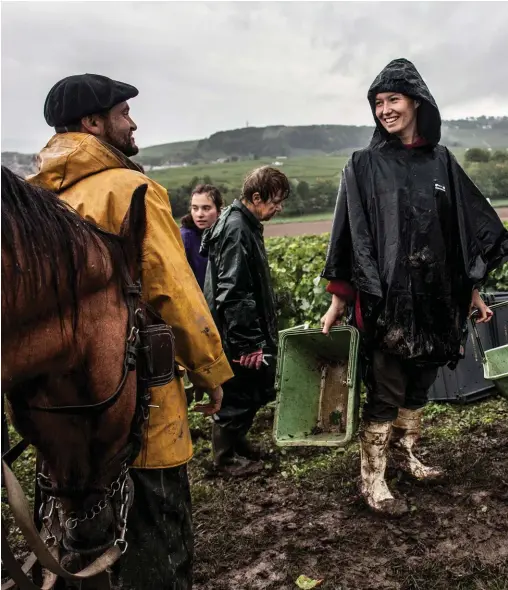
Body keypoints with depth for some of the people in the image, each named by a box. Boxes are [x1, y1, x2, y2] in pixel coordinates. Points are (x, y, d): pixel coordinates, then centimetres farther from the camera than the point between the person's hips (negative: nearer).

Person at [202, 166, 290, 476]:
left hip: (248, 333, 10)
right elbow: (232, 295, -25)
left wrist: (262, 336, 22)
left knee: (253, 390, 20)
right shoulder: (236, 230, -21)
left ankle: (237, 443, 37)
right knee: (237, 395, 5)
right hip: (238, 337, -10)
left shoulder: (245, 224, 11)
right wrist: (249, 343, -22)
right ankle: (227, 456, 24)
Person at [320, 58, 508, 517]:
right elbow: (349, 236, -5)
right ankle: (373, 480, 16)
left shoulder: (441, 162, 7)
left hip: (434, 298, 4)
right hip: (385, 298, -4)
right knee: (384, 393, 1)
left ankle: (407, 454, 37)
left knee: (419, 385, 17)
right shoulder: (364, 166, -2)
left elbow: (468, 228, 12)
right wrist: (338, 301, -7)